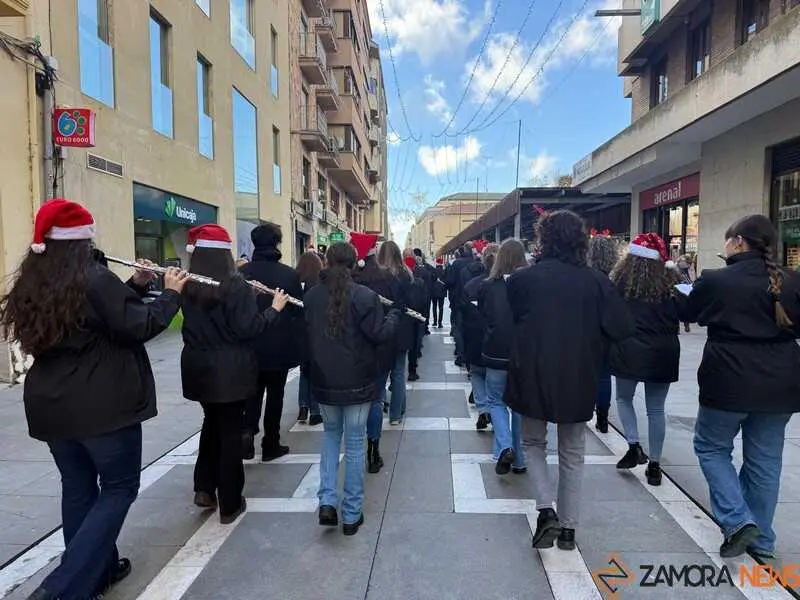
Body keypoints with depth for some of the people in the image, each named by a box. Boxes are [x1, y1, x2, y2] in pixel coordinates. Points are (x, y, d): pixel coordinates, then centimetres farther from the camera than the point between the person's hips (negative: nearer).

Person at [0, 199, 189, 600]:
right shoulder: (93, 278, -17)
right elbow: (140, 326, -16)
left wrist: (136, 285, 9)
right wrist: (171, 293, -4)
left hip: (50, 404, 8)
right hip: (103, 403, -8)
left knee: (77, 488, 18)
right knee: (120, 487, 6)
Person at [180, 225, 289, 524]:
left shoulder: (188, 285, -1)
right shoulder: (235, 285, -17)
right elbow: (247, 328, -20)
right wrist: (274, 308, -7)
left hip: (198, 368, 5)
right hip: (230, 370, -5)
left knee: (211, 421, 25)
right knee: (230, 430, 6)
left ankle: (204, 488, 26)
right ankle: (230, 504, 17)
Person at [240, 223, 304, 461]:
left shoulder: (242, 272, -7)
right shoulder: (290, 274, -11)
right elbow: (299, 312, -5)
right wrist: (297, 346, 8)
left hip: (250, 346, 2)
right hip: (280, 347, -1)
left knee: (253, 392, 18)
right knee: (275, 395, 12)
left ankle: (248, 430, -3)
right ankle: (270, 444, 21)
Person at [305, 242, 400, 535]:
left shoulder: (312, 295, 1)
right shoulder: (364, 296, -16)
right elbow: (379, 335, -13)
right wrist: (394, 315, 4)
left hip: (324, 381, 4)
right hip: (356, 382, -4)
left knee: (331, 435, 22)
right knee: (354, 443, 8)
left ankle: (327, 502, 11)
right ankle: (351, 515, 17)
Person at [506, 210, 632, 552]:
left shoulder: (523, 279, -9)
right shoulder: (596, 281, -7)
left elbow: (508, 322, 1)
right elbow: (620, 328, -6)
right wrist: (587, 337, 9)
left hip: (533, 376, -1)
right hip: (578, 379, 1)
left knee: (533, 443, 21)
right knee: (572, 454, 18)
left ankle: (546, 510, 5)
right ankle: (568, 528, 25)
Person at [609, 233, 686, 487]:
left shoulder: (618, 283, -5)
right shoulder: (668, 286, -1)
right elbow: (688, 313, 6)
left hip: (628, 353, -2)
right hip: (661, 355, 2)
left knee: (624, 398, 20)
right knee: (656, 409, 10)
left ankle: (634, 446, 6)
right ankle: (654, 465, 16)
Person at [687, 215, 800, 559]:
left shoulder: (714, 280, -13)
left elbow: (691, 313, 6)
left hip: (730, 381, -5)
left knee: (711, 446, 16)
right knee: (764, 459, 15)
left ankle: (738, 521, 4)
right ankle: (761, 541, 27)